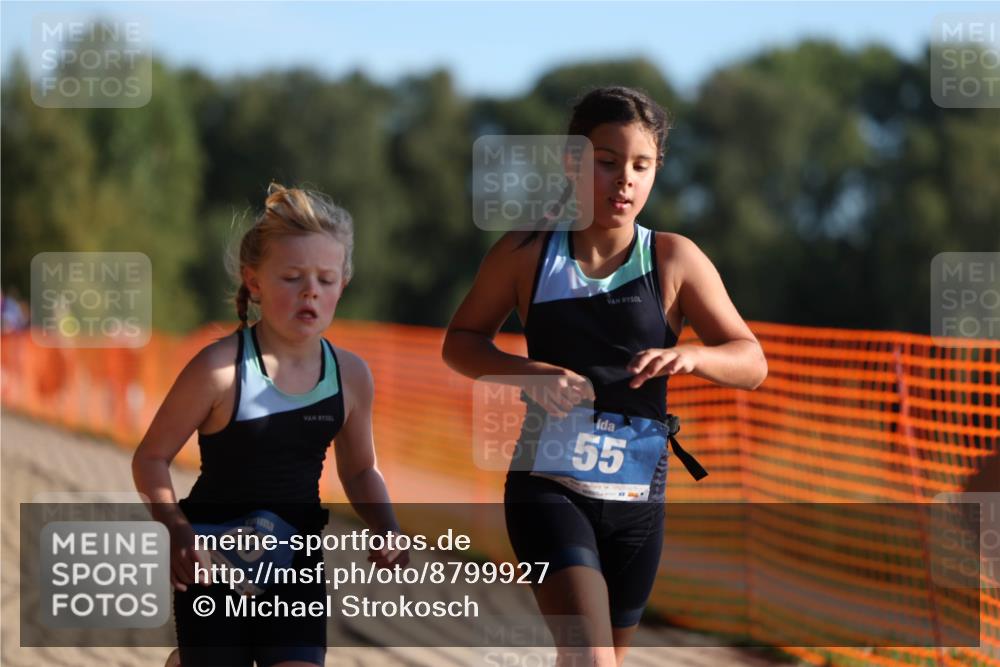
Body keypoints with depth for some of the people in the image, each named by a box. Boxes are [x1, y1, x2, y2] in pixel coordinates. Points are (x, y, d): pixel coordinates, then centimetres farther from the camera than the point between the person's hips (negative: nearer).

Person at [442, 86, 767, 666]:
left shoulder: (674, 260, -1)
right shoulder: (527, 253, -1)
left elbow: (752, 362, -1)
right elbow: (460, 341, 8)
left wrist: (690, 356, -24)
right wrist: (527, 372, -13)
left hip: (638, 500, 3)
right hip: (547, 486, -3)